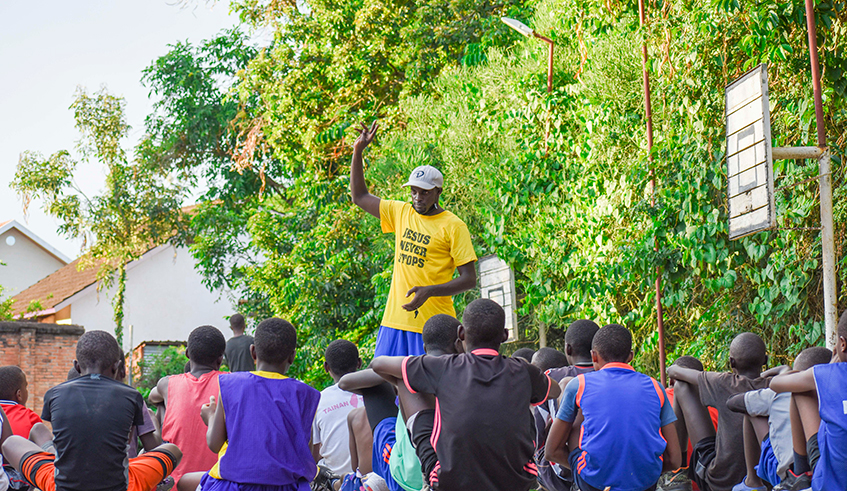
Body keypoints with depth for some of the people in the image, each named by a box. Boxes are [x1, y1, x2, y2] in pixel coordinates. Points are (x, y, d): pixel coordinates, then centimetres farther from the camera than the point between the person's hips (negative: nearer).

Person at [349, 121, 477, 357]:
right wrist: (358, 151, 13)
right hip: (395, 319, 5)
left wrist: (429, 291, -22)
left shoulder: (453, 226, -5)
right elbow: (359, 197, 22)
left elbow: (469, 279, -8)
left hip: (432, 325, -5)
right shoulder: (401, 212, 12)